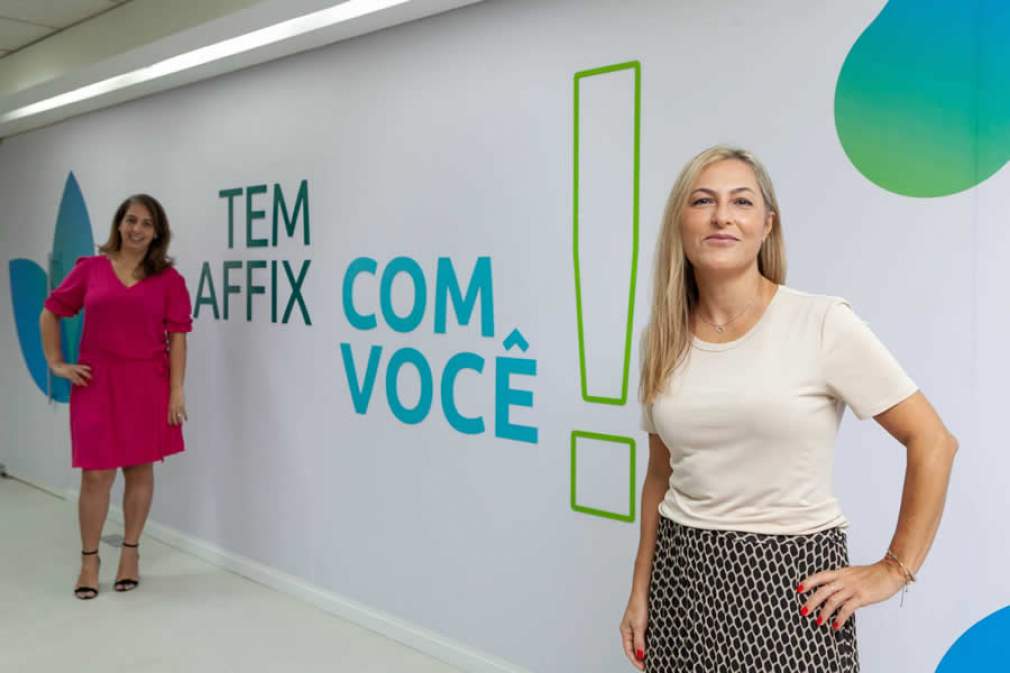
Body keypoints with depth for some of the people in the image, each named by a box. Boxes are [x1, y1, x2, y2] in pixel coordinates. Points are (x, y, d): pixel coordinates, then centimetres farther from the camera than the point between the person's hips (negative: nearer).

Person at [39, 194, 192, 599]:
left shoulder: (168, 279, 1)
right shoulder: (90, 268, 3)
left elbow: (177, 337, -1)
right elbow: (51, 312, 12)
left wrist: (176, 391, -6)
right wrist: (56, 363, 5)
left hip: (148, 385, 0)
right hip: (97, 384, 0)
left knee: (140, 470, 9)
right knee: (97, 474, 2)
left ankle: (130, 554, 24)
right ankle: (89, 560, 17)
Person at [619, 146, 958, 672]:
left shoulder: (823, 323, -12)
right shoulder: (661, 339, 2)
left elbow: (932, 443, -7)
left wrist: (894, 570, -7)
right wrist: (641, 591, 10)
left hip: (790, 579, -4)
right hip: (682, 577, 4)